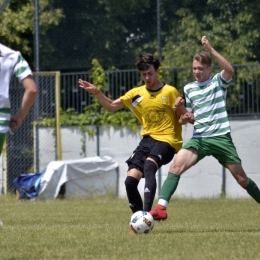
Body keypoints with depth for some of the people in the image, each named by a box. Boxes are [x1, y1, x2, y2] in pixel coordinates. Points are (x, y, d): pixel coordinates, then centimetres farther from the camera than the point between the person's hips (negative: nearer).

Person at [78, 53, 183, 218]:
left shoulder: (170, 92, -3)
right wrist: (96, 92, 0)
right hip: (147, 139, 6)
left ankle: (146, 213, -43)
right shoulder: (137, 93, 10)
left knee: (149, 166, -35)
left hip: (166, 140, -6)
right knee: (130, 180, -8)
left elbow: (182, 118, 0)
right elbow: (111, 106, 15)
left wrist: (182, 112, -23)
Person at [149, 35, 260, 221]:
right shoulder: (189, 89, 12)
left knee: (242, 178, 4)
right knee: (176, 165, -21)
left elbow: (230, 70, -22)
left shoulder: (218, 81, 2)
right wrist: (181, 109, -3)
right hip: (199, 138, 3)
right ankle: (161, 208, -28)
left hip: (221, 137, -3)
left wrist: (210, 49, -24)